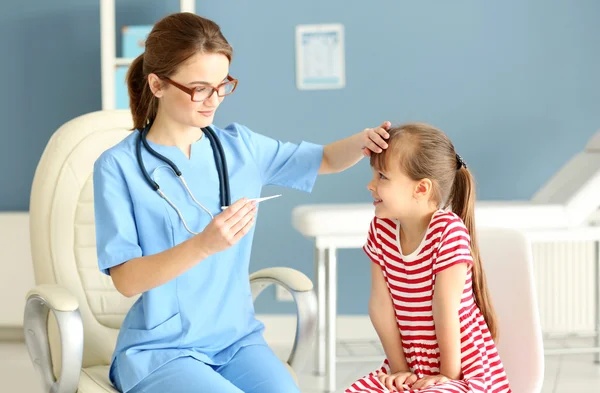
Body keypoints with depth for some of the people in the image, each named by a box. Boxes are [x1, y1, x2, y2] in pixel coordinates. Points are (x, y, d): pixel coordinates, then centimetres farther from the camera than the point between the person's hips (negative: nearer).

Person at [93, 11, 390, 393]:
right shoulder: (119, 166, -7)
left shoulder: (241, 147, 6)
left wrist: (363, 142, -3)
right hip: (160, 350, -4)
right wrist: (203, 245, -28)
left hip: (237, 339, 4)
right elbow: (126, 279, -13)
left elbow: (325, 160, 20)